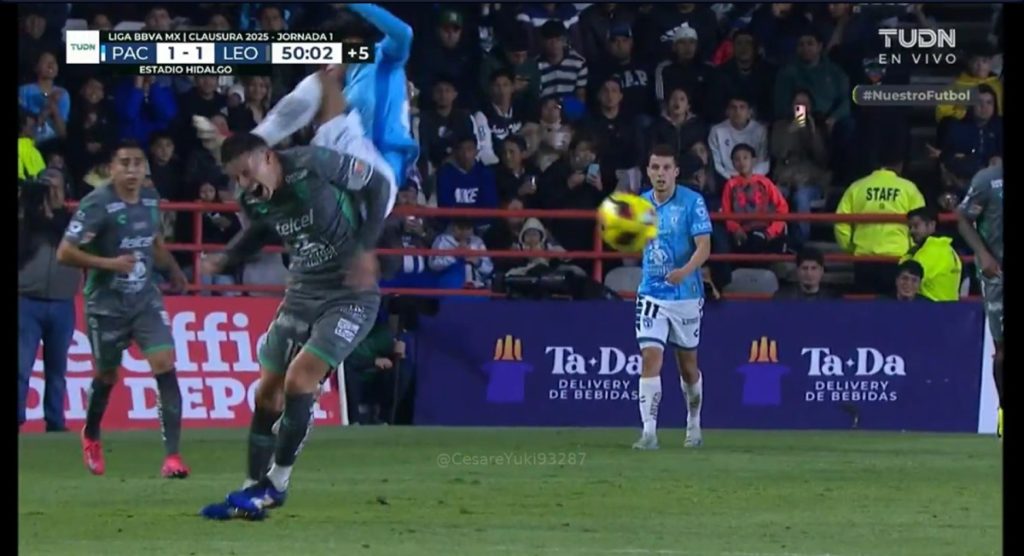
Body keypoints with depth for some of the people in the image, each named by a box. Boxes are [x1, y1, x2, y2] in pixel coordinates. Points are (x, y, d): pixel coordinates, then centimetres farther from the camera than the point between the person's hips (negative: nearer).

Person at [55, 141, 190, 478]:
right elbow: (64, 253, -21)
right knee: (107, 376, 11)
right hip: (107, 305, -4)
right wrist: (109, 263, -27)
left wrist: (173, 269, 23)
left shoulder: (150, 199, 2)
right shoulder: (97, 204, -18)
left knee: (165, 365, -13)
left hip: (146, 299, 4)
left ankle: (172, 454, -16)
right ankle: (90, 437, 43)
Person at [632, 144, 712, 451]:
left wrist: (685, 270, -32)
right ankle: (649, 432, -16)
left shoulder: (692, 202, -10)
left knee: (688, 365, 11)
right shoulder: (642, 204, 4)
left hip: (686, 295, -2)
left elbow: (704, 246, -17)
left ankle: (694, 425, 32)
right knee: (650, 359, -13)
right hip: (651, 295, 2)